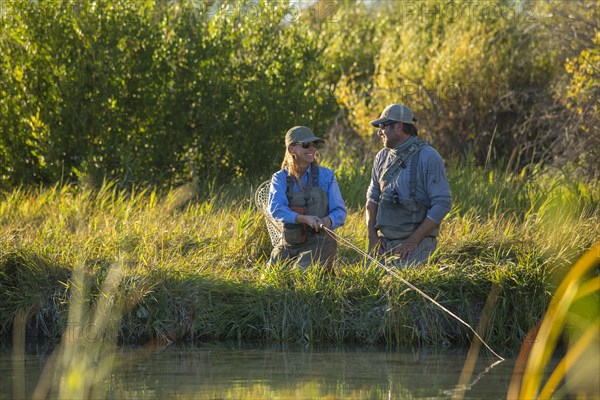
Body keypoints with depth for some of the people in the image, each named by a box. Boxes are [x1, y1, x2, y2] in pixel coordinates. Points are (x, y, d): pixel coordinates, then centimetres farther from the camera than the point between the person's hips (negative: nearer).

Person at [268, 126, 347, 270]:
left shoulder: (326, 176, 1)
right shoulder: (280, 178, 2)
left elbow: (340, 211, 1)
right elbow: (276, 209, -16)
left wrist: (327, 221, -24)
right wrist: (304, 218, -32)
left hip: (318, 243, -2)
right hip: (289, 245, 2)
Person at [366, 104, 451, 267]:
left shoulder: (428, 157, -9)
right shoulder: (382, 157, 11)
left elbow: (442, 204, -12)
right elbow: (372, 198, 18)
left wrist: (413, 241, -15)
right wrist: (372, 236, 3)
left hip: (415, 245, -6)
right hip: (383, 244, 6)